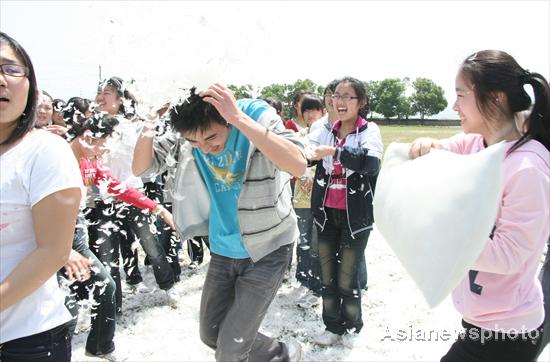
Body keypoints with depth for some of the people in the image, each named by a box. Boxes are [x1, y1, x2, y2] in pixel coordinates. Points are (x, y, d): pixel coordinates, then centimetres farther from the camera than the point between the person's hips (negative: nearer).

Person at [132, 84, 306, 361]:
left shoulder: (257, 113, -22)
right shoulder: (188, 131, -8)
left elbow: (299, 166, -37)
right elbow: (140, 168, -6)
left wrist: (238, 118, -41)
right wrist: (150, 123, -24)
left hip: (267, 247, -5)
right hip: (222, 250, 6)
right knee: (211, 334, 17)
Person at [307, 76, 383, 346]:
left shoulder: (369, 130, -5)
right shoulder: (325, 131, 7)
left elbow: (371, 163, -24)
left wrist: (333, 151, -30)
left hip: (356, 215, -4)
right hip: (326, 213, 4)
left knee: (347, 277, 2)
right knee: (327, 274, 12)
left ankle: (351, 322, 27)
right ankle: (333, 325, 29)